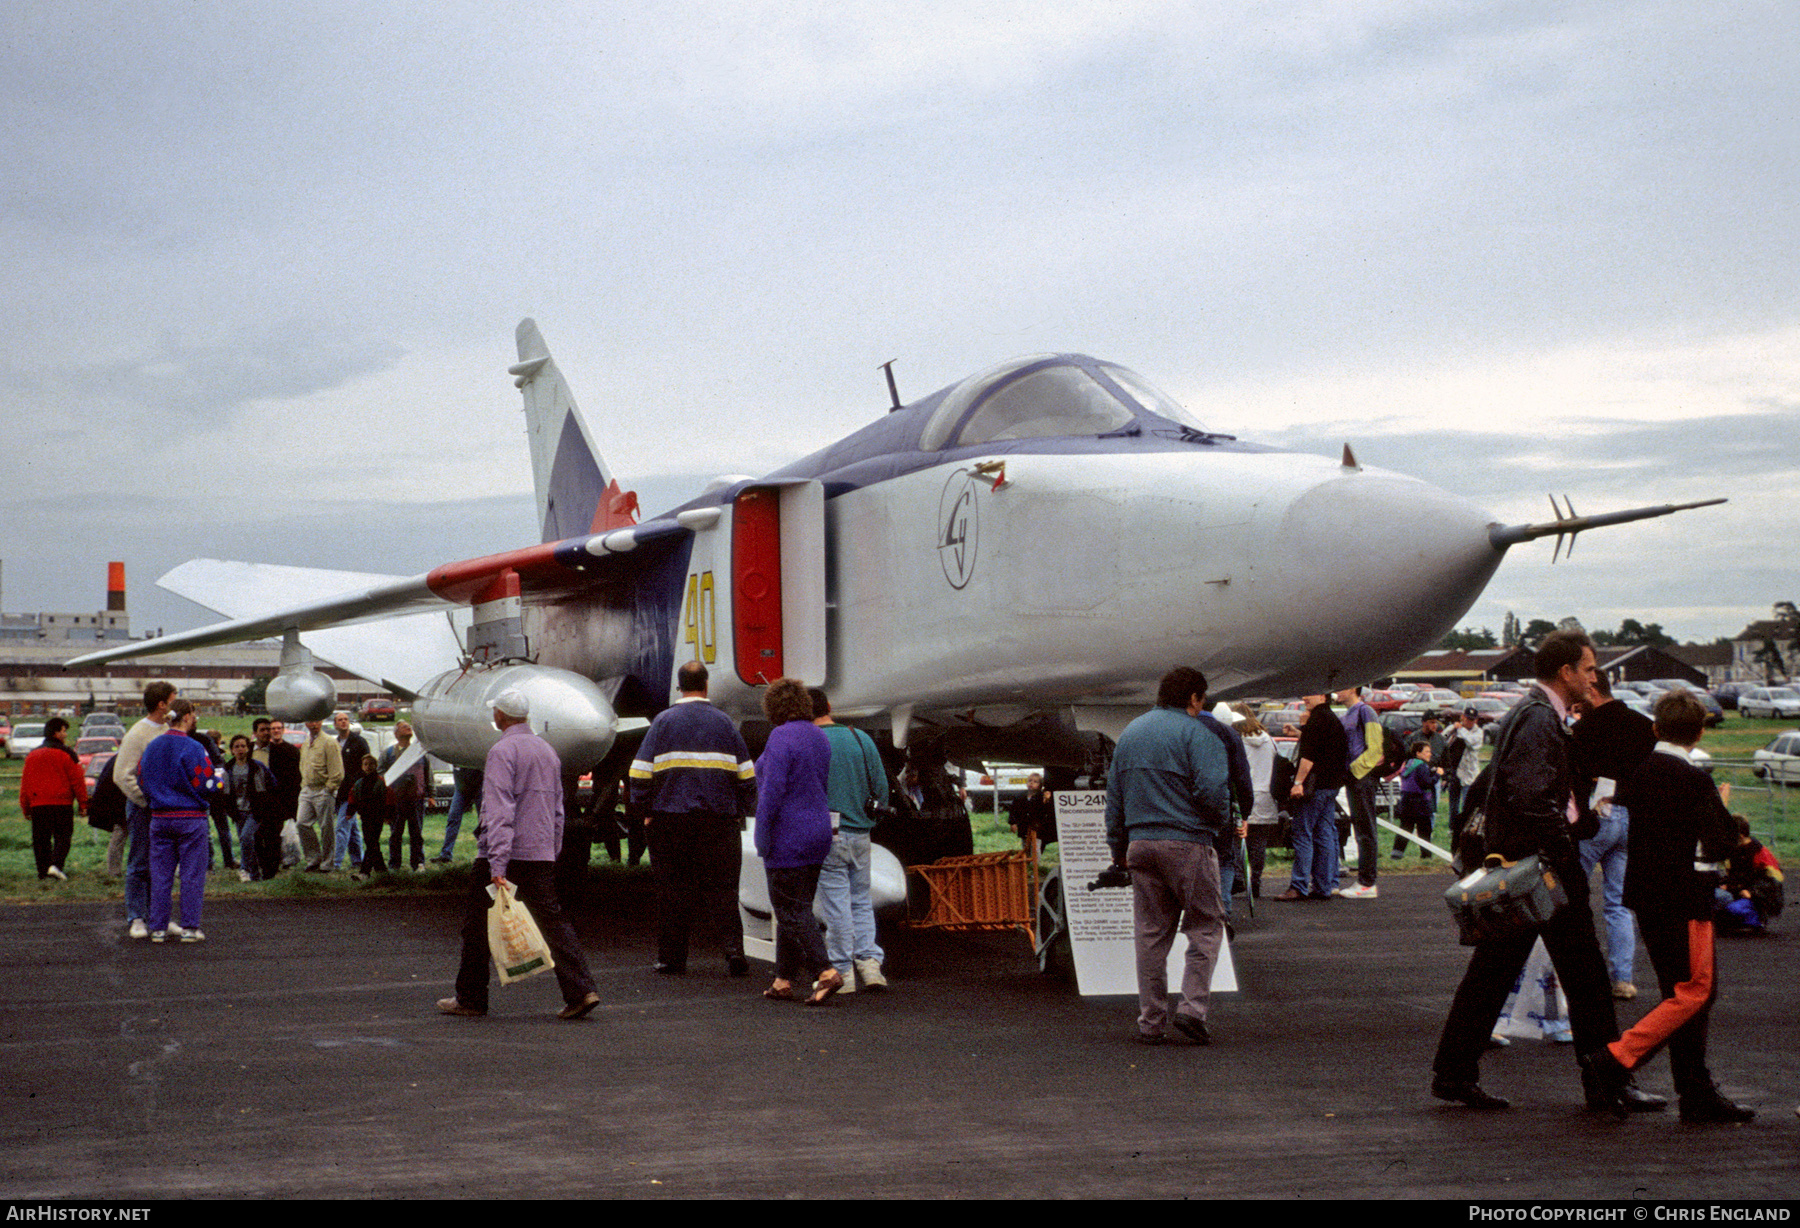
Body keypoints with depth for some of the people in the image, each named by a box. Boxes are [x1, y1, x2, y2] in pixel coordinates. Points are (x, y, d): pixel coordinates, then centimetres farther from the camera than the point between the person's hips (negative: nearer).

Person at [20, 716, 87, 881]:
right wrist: (83, 804, 2)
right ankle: (56, 865, -18)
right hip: (62, 804, -4)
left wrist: (25, 808, 19)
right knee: (63, 837, 1)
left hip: (37, 805, 4)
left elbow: (25, 783, 15)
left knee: (40, 839, 9)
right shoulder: (65, 754, -4)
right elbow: (77, 781, -4)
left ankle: (43, 870, 5)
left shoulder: (32, 755, 12)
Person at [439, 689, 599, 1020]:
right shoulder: (547, 750, 14)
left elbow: (499, 811, -19)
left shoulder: (503, 751, -11)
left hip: (504, 854, -7)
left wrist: (497, 865, -24)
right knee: (552, 920, 3)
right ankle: (581, 990, -10)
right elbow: (558, 810, 20)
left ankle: (470, 998, 14)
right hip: (541, 855, 7)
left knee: (478, 926, 7)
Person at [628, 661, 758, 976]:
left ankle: (671, 958, 9)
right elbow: (746, 774, 7)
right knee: (721, 888, 4)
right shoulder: (724, 723, 6)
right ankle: (733, 950, -8)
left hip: (671, 819, -1)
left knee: (673, 891, 5)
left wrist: (645, 811, 6)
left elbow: (641, 772, -2)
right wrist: (740, 811, 15)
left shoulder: (664, 721, 1)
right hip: (720, 820, 1)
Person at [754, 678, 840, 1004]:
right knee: (797, 909, 13)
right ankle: (783, 982, 18)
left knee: (791, 912, -6)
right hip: (817, 832, 8)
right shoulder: (818, 737, 11)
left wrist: (762, 838, -15)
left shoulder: (781, 738, -15)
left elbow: (772, 791, -20)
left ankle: (826, 972, -17)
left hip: (788, 837, -8)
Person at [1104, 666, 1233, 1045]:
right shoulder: (1198, 733, -6)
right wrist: (1222, 820, 3)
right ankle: (1192, 1008, -6)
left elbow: (1114, 797, 20)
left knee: (1151, 934, 9)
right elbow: (1212, 789, -17)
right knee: (1206, 926, 5)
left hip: (1141, 844, 6)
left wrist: (1118, 848, 25)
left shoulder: (1129, 733, 17)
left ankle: (1151, 1022, 10)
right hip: (1188, 844, -6)